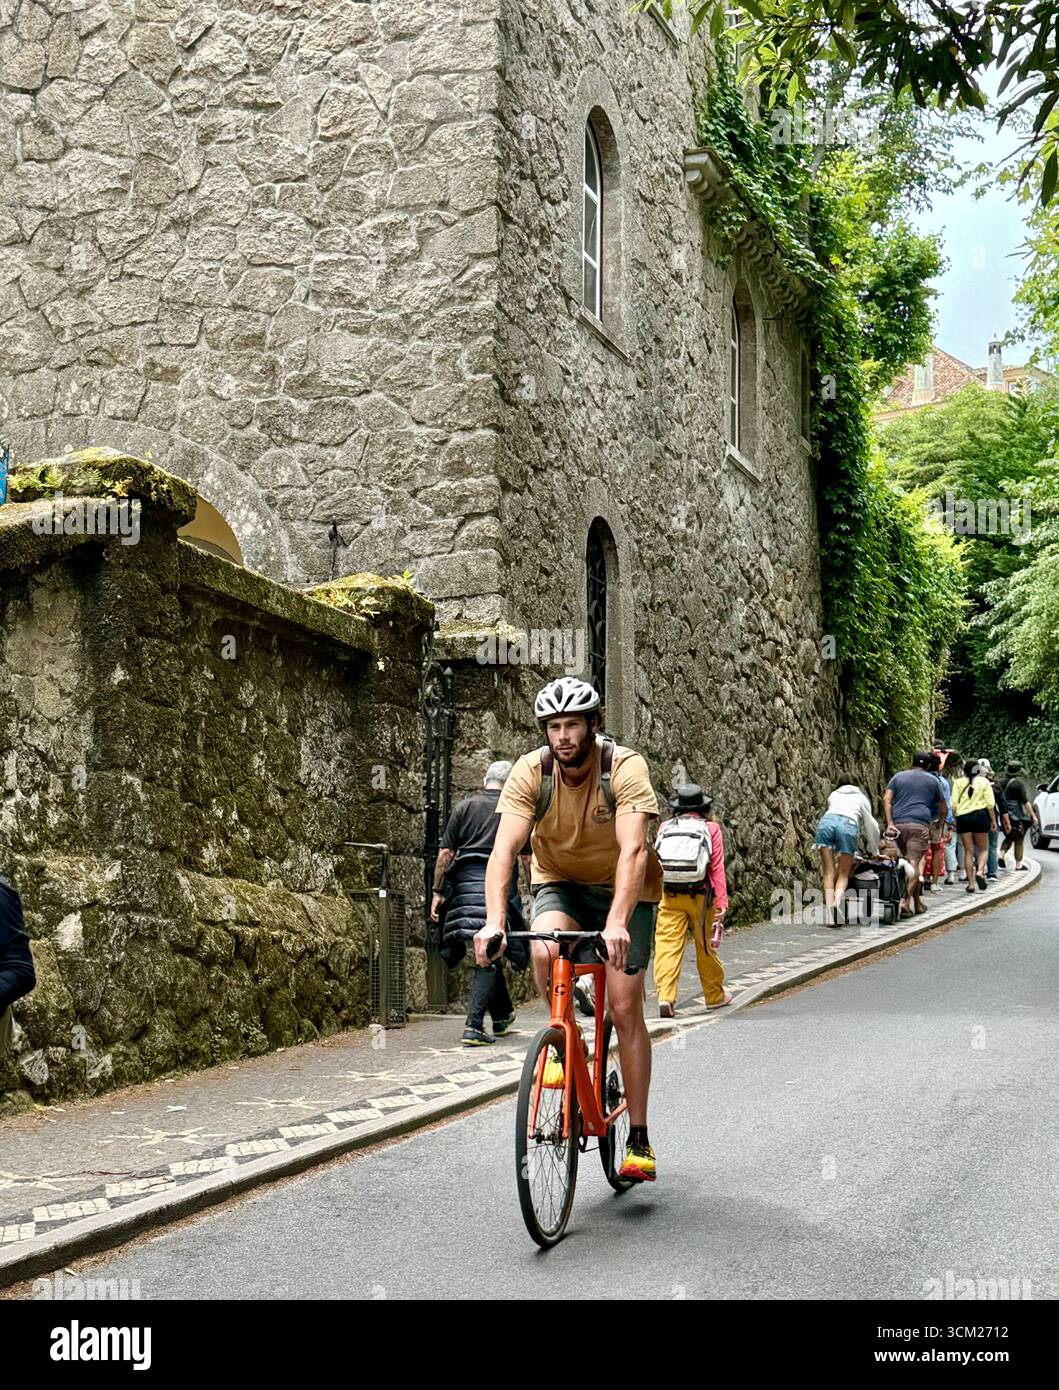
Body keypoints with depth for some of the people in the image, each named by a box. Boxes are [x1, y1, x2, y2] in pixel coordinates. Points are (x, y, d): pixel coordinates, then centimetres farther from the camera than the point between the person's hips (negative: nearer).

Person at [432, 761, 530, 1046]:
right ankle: (474, 1026, -12)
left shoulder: (464, 806, 9)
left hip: (464, 884, 3)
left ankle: (502, 1016, 32)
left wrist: (438, 891, 9)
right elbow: (528, 859, 2)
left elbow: (445, 853, 4)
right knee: (489, 956, -1)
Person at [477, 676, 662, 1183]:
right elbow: (504, 848, -29)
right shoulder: (531, 770, -20)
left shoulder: (625, 768, -27)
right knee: (544, 951, -32)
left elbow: (633, 850, -38)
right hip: (560, 883, 2)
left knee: (625, 1008, -9)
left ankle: (639, 1139, 3)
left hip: (623, 889, -2)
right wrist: (494, 920, -45)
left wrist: (617, 923, -53)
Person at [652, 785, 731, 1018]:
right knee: (706, 947, 13)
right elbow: (717, 868, -3)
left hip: (670, 896, 1)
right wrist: (721, 903, -2)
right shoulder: (711, 828, 1)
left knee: (667, 945, -4)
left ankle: (665, 996, -19)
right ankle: (714, 995, 28)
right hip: (700, 896, -1)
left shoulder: (665, 827, 7)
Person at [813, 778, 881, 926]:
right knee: (843, 874, 4)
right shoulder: (861, 798, 31)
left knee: (829, 872, 3)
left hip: (826, 821, 2)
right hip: (848, 824, -1)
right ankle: (837, 902, -26)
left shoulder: (833, 795, 36)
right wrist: (873, 851, 45)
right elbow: (870, 825, 31)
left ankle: (829, 914, -13)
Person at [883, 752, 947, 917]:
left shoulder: (898, 776, 20)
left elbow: (886, 799, 3)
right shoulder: (932, 780, 17)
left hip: (898, 824, 3)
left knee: (908, 862, 16)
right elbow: (944, 810, 20)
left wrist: (889, 823, -3)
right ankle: (906, 902, -26)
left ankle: (918, 902, 23)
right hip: (919, 824, -3)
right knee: (914, 864, -10)